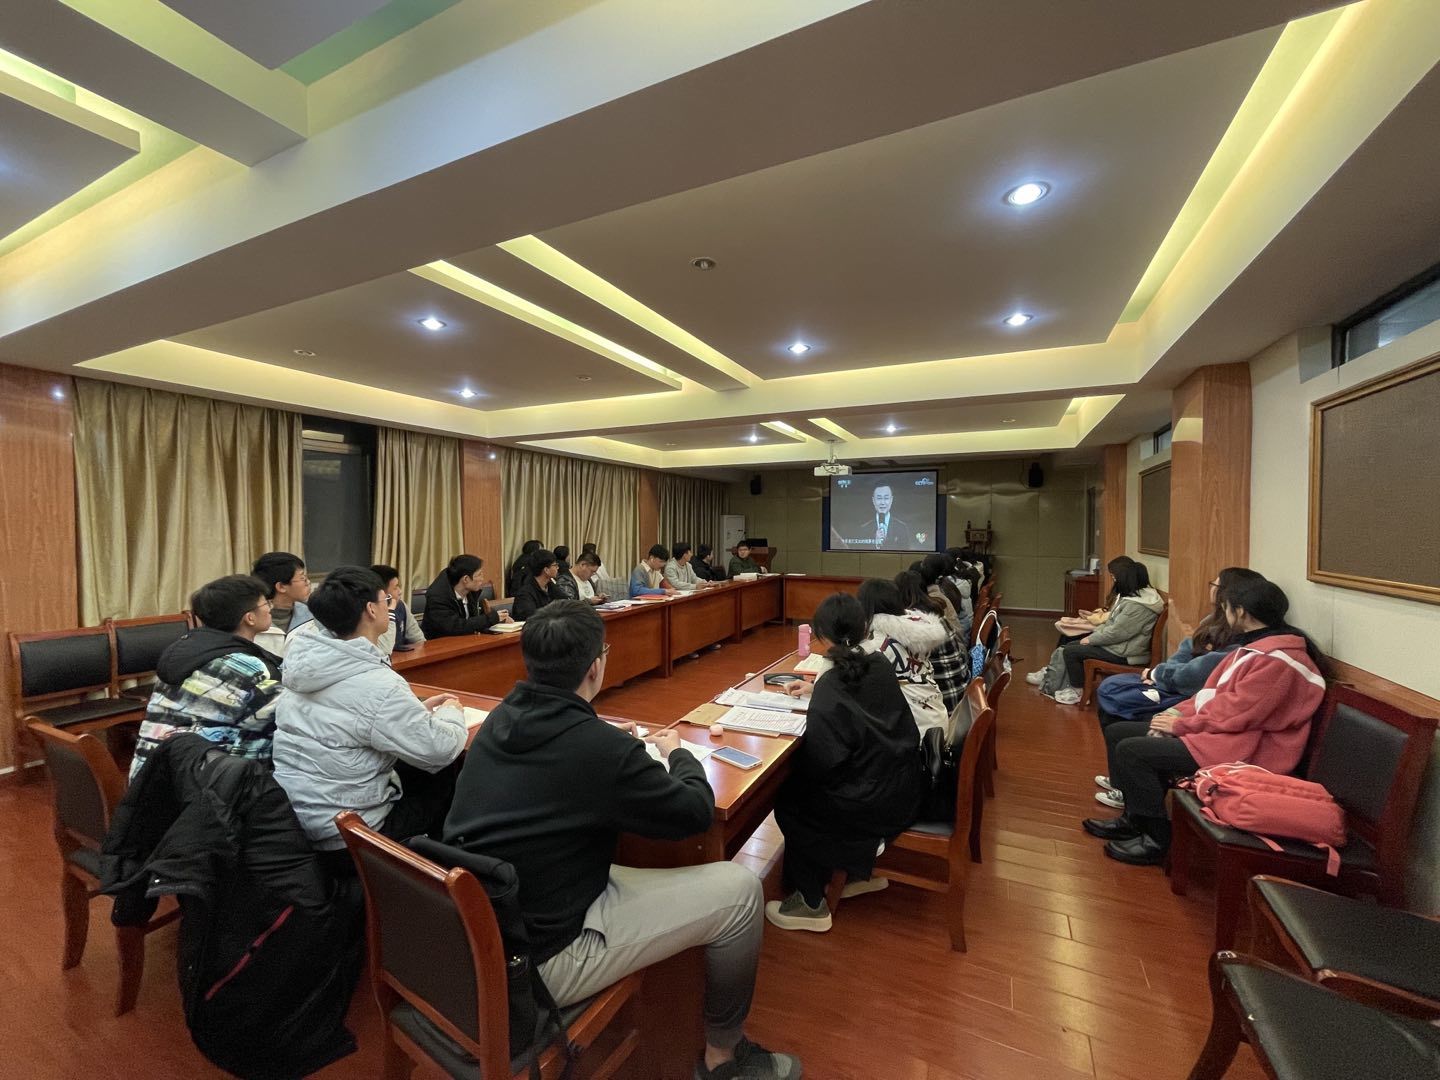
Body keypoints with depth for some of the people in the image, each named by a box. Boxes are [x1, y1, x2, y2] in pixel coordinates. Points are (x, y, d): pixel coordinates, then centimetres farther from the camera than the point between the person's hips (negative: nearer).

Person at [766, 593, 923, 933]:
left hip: (875, 804, -7)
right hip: (904, 791, 7)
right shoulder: (880, 666, -3)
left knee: (788, 802, 13)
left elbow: (820, 761, -21)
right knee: (813, 788, 28)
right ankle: (861, 872, 39)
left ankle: (810, 904, 23)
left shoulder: (830, 685, -24)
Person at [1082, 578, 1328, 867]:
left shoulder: (1277, 661, -20)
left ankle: (1158, 840, -5)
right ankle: (1134, 818, 15)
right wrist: (1178, 712, 0)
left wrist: (1180, 725, -13)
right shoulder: (1254, 646, 12)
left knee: (1132, 751, -22)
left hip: (1240, 747, -10)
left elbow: (1235, 714, -23)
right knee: (1118, 733, 4)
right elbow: (1213, 691, 13)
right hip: (1217, 728, 10)